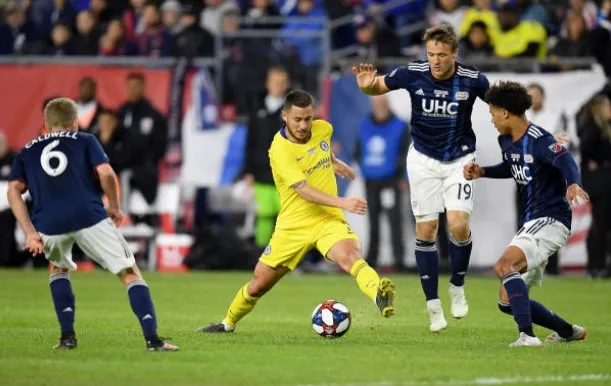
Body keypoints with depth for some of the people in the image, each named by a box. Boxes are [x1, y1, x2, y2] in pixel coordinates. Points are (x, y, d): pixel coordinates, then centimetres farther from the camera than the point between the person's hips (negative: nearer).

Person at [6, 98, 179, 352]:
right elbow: (106, 174, 5)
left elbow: (13, 191, 11)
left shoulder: (26, 152, 27)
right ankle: (152, 338, -10)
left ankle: (67, 336, 20)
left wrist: (30, 233, 6)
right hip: (89, 216, -2)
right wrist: (115, 207, 20)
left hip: (48, 224, 2)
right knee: (130, 273, 5)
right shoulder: (85, 141, 23)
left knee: (59, 268, 33)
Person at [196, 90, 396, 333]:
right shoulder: (279, 150, -20)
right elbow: (304, 191, -30)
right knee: (258, 284, 10)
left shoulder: (323, 129, -2)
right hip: (293, 225, -2)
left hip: (328, 219, 2)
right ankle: (228, 323, 35)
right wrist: (343, 202, -40)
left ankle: (380, 295, -55)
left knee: (348, 256, -32)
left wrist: (334, 162, 39)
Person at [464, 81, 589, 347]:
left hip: (550, 220, -10)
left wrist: (573, 185, -54)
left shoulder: (538, 140, -16)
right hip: (530, 224, 10)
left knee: (504, 265, -32)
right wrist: (482, 172, 18)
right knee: (508, 302, 11)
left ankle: (527, 335, -38)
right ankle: (569, 332, 27)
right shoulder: (507, 141, 12)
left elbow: (566, 162, -34)